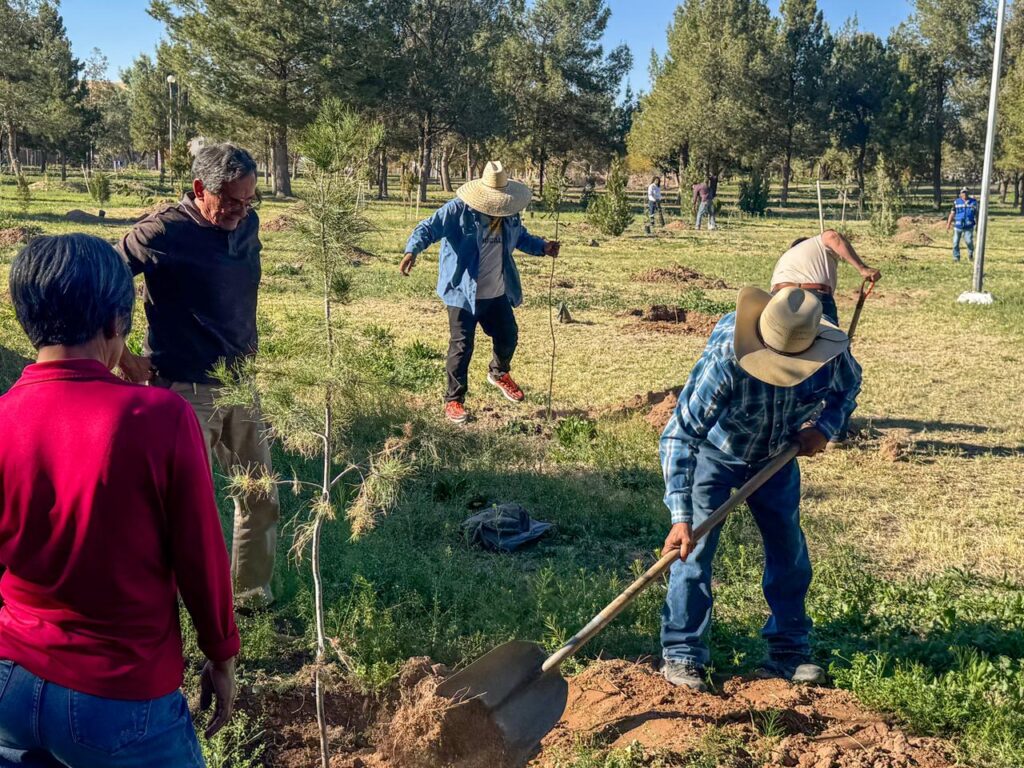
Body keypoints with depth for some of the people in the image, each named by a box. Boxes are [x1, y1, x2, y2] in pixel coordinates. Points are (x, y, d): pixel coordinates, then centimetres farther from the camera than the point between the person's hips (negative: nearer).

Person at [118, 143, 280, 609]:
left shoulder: (248, 225, 4)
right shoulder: (163, 233, -16)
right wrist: (125, 360, -9)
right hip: (185, 391, -6)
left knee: (261, 500, 13)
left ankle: (252, 596, 30)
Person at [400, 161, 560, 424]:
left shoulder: (510, 214, 2)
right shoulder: (457, 210, -17)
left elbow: (520, 237, 21)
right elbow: (427, 228, -22)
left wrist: (542, 246, 5)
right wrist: (412, 250, -41)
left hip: (498, 293, 6)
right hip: (463, 293, -6)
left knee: (509, 336, 18)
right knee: (462, 348, -2)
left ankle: (499, 374, 50)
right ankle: (454, 401, 12)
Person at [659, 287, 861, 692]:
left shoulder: (832, 353, -27)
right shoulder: (724, 360, -40)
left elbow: (848, 387, 1)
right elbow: (679, 435, -40)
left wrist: (825, 428, -19)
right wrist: (681, 516, -46)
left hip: (776, 457, 4)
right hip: (715, 455, -4)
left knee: (789, 552, 7)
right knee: (694, 550, -8)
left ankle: (789, 651, 23)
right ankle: (682, 655, 4)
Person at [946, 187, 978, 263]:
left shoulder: (973, 202, 6)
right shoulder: (956, 202, 4)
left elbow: (976, 214, 12)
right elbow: (952, 213, 5)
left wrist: (977, 225, 12)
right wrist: (948, 224, 0)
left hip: (968, 227, -1)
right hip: (958, 226, 1)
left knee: (969, 241, -13)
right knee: (956, 242, 2)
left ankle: (970, 254, 16)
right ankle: (956, 258, 15)